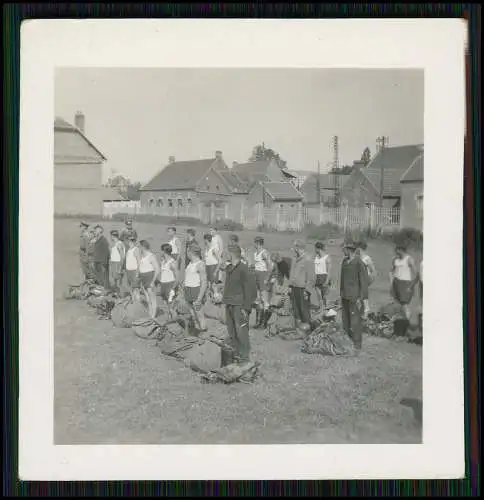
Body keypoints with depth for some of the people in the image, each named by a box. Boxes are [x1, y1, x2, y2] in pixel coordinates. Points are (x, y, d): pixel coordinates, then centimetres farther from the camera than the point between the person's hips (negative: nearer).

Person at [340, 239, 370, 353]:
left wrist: (363, 299, -13)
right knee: (345, 321, 12)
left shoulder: (359, 263, -14)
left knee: (355, 322, -2)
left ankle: (357, 346, 7)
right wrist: (341, 294, 16)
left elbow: (364, 282, -12)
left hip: (355, 297, -7)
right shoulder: (344, 261, 9)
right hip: (345, 296, 7)